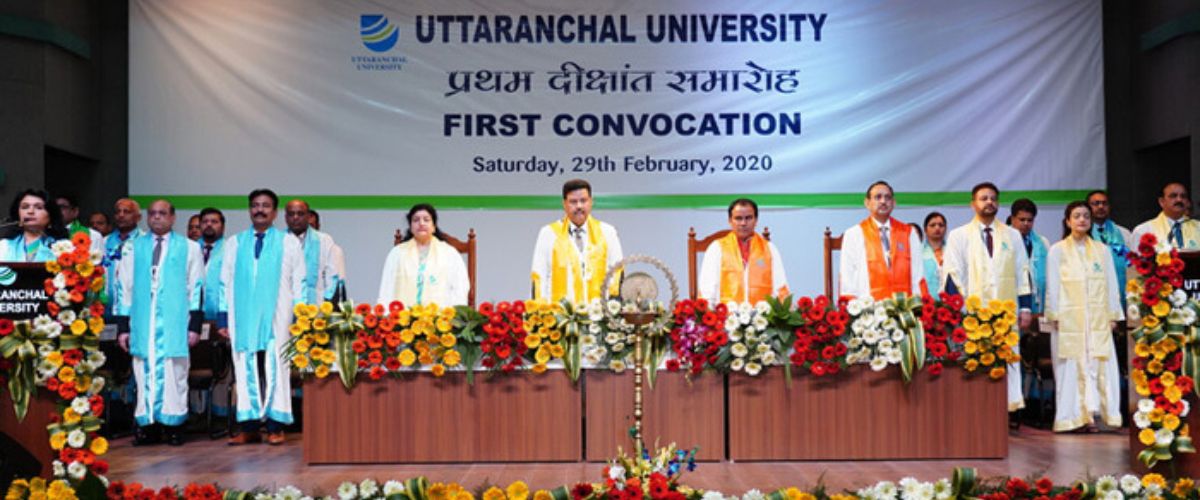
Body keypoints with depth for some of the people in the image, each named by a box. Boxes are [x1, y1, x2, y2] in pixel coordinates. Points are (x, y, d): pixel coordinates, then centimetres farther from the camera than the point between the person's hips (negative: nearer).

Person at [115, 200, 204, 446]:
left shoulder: (189, 248, 6)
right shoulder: (134, 248, 12)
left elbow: (196, 289, 3)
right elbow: (125, 288, 10)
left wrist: (194, 325, -4)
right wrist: (123, 326, 5)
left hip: (174, 324, -2)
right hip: (141, 323, 2)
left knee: (174, 374, -1)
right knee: (145, 374, 1)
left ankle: (173, 425, 6)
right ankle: (148, 425, 7)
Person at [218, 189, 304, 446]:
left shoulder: (288, 242, 8)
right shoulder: (234, 244, 13)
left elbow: (298, 282, 4)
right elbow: (225, 283, 11)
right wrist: (224, 318, 3)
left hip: (276, 317, -2)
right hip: (243, 318, 2)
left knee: (275, 369, -2)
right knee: (246, 370, 1)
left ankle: (275, 427, 3)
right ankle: (249, 427, 6)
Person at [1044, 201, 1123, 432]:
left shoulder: (1102, 250, 13)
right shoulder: (1057, 250, 5)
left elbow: (1111, 284, 11)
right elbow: (1052, 286, 2)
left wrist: (1113, 315, 4)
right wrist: (1055, 316, -5)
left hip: (1098, 319, 3)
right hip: (1069, 319, -2)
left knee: (1099, 365, -5)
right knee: (1072, 367, -4)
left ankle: (1091, 414, -1)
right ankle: (1076, 416, -2)